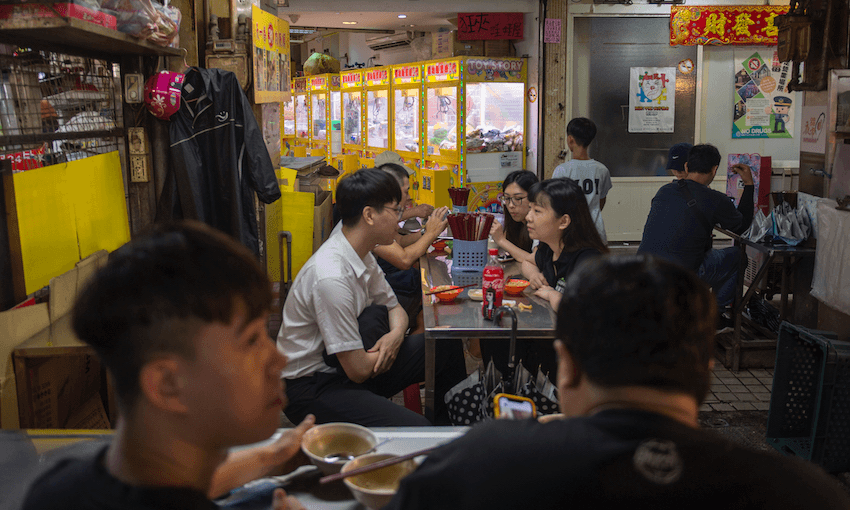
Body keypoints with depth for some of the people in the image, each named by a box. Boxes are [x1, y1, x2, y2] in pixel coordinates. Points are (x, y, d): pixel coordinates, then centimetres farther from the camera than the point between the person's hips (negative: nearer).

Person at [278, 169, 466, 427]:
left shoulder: (362, 255, 0)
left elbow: (394, 308, 15)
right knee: (413, 429, -29)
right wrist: (389, 345, -4)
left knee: (447, 346, 7)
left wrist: (396, 333, -9)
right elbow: (359, 370, -24)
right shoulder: (331, 277, -29)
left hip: (344, 366, 9)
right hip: (311, 390, -9)